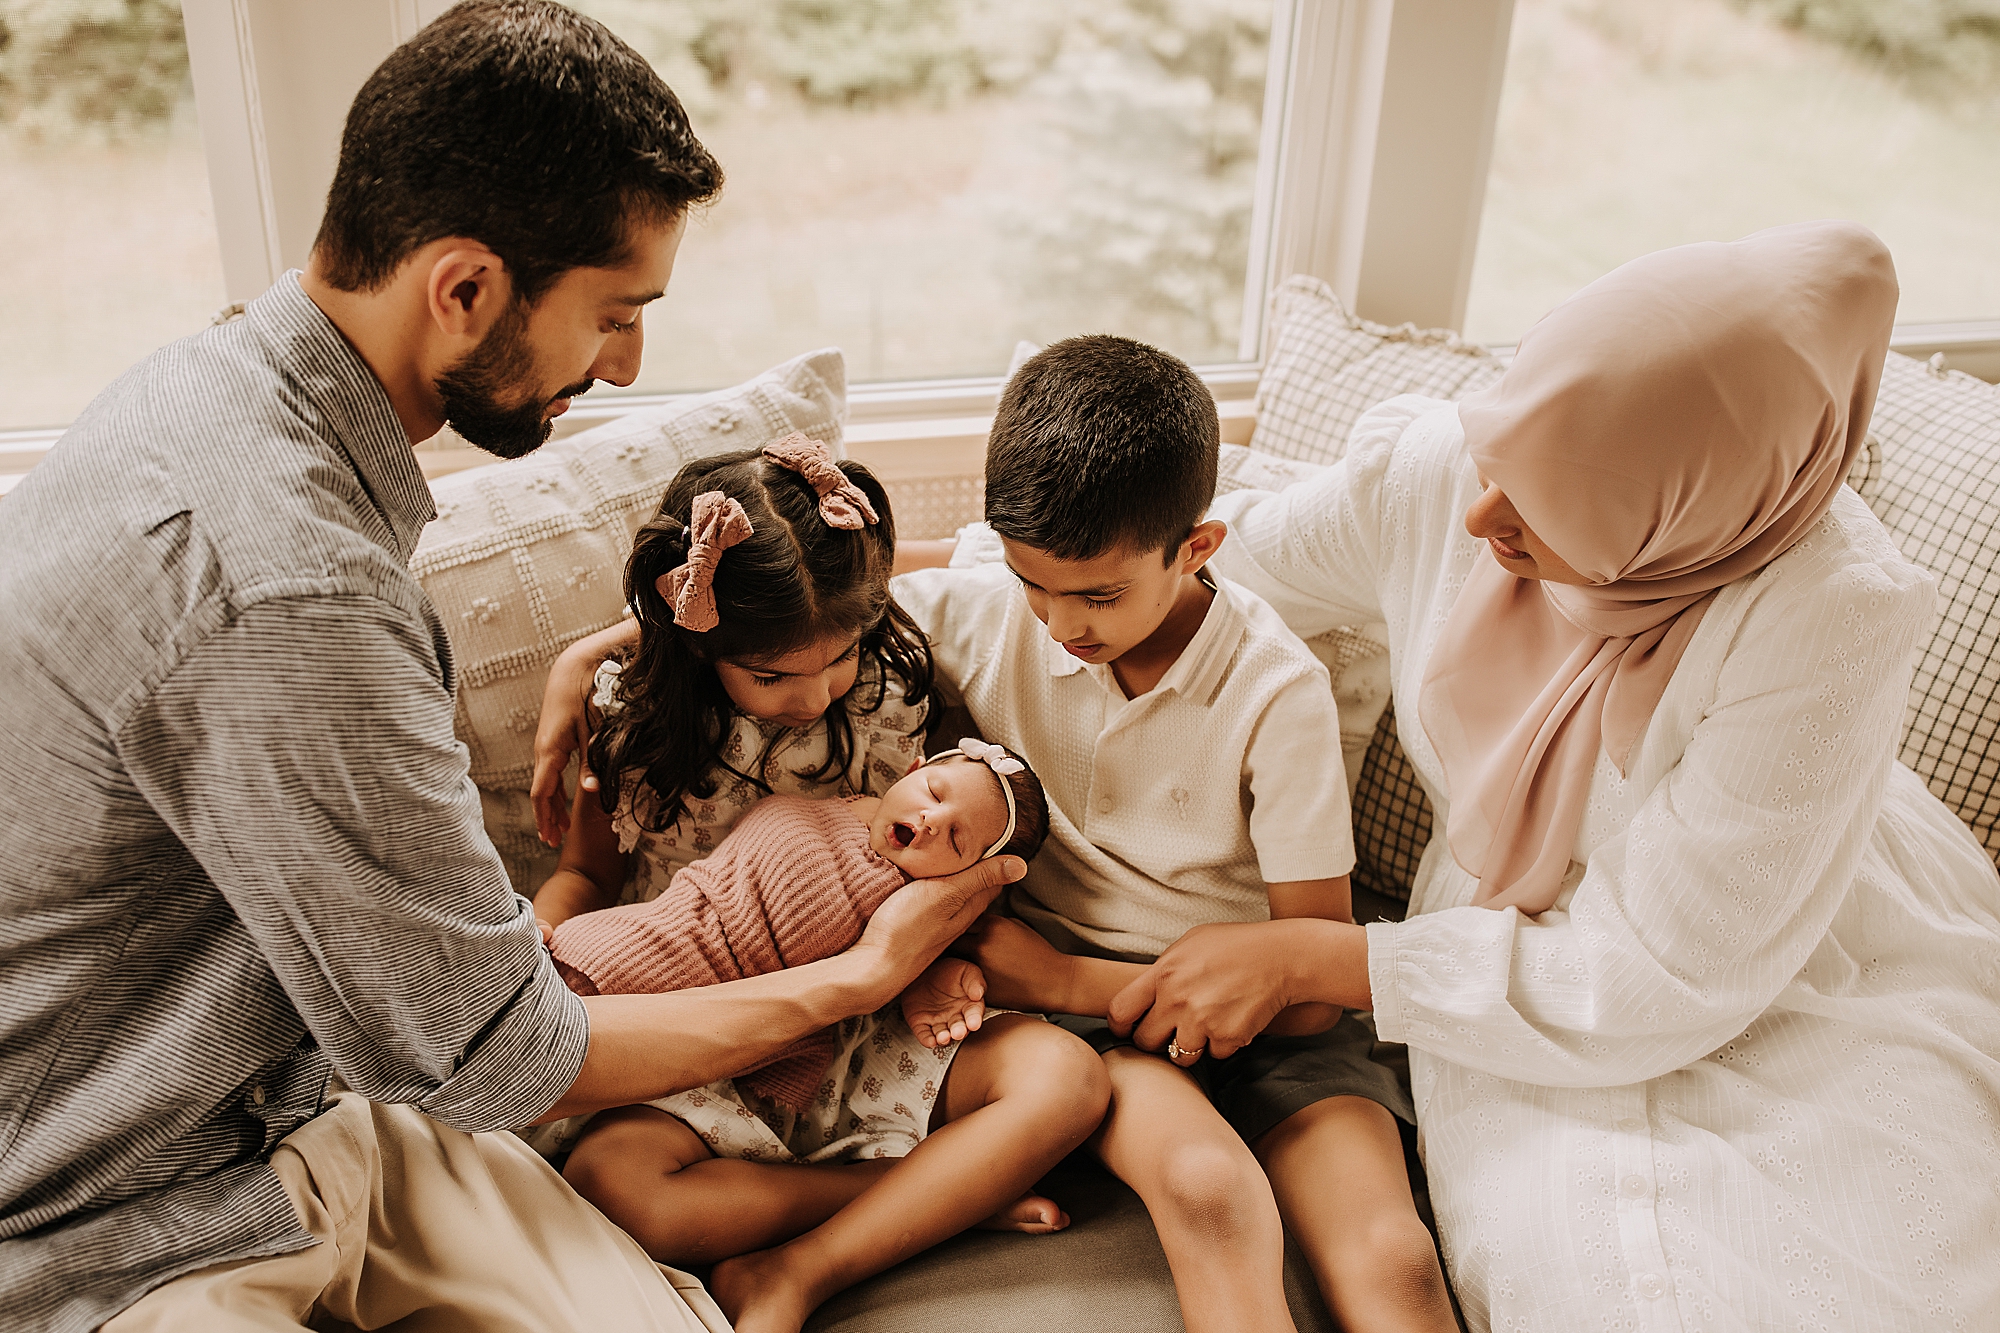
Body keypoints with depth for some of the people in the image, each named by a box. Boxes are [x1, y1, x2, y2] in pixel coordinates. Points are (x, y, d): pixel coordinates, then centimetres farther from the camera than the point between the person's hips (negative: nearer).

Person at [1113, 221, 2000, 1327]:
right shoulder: (1431, 468, -19)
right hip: (1518, 932, 2)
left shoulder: (1829, 621, -30)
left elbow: (1662, 981, -24)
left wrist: (1310, 959, -24)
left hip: (1808, 981, -1)